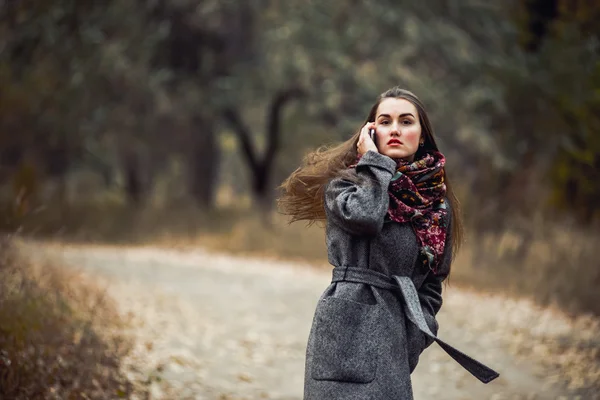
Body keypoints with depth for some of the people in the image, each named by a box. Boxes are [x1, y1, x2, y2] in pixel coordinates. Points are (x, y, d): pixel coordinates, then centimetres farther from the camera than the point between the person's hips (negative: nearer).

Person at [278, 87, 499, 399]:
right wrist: (374, 162, -6)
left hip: (396, 334, 4)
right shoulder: (344, 182, 2)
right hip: (347, 328, -4)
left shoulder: (436, 203, 13)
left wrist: (416, 337, 3)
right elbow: (363, 214, -22)